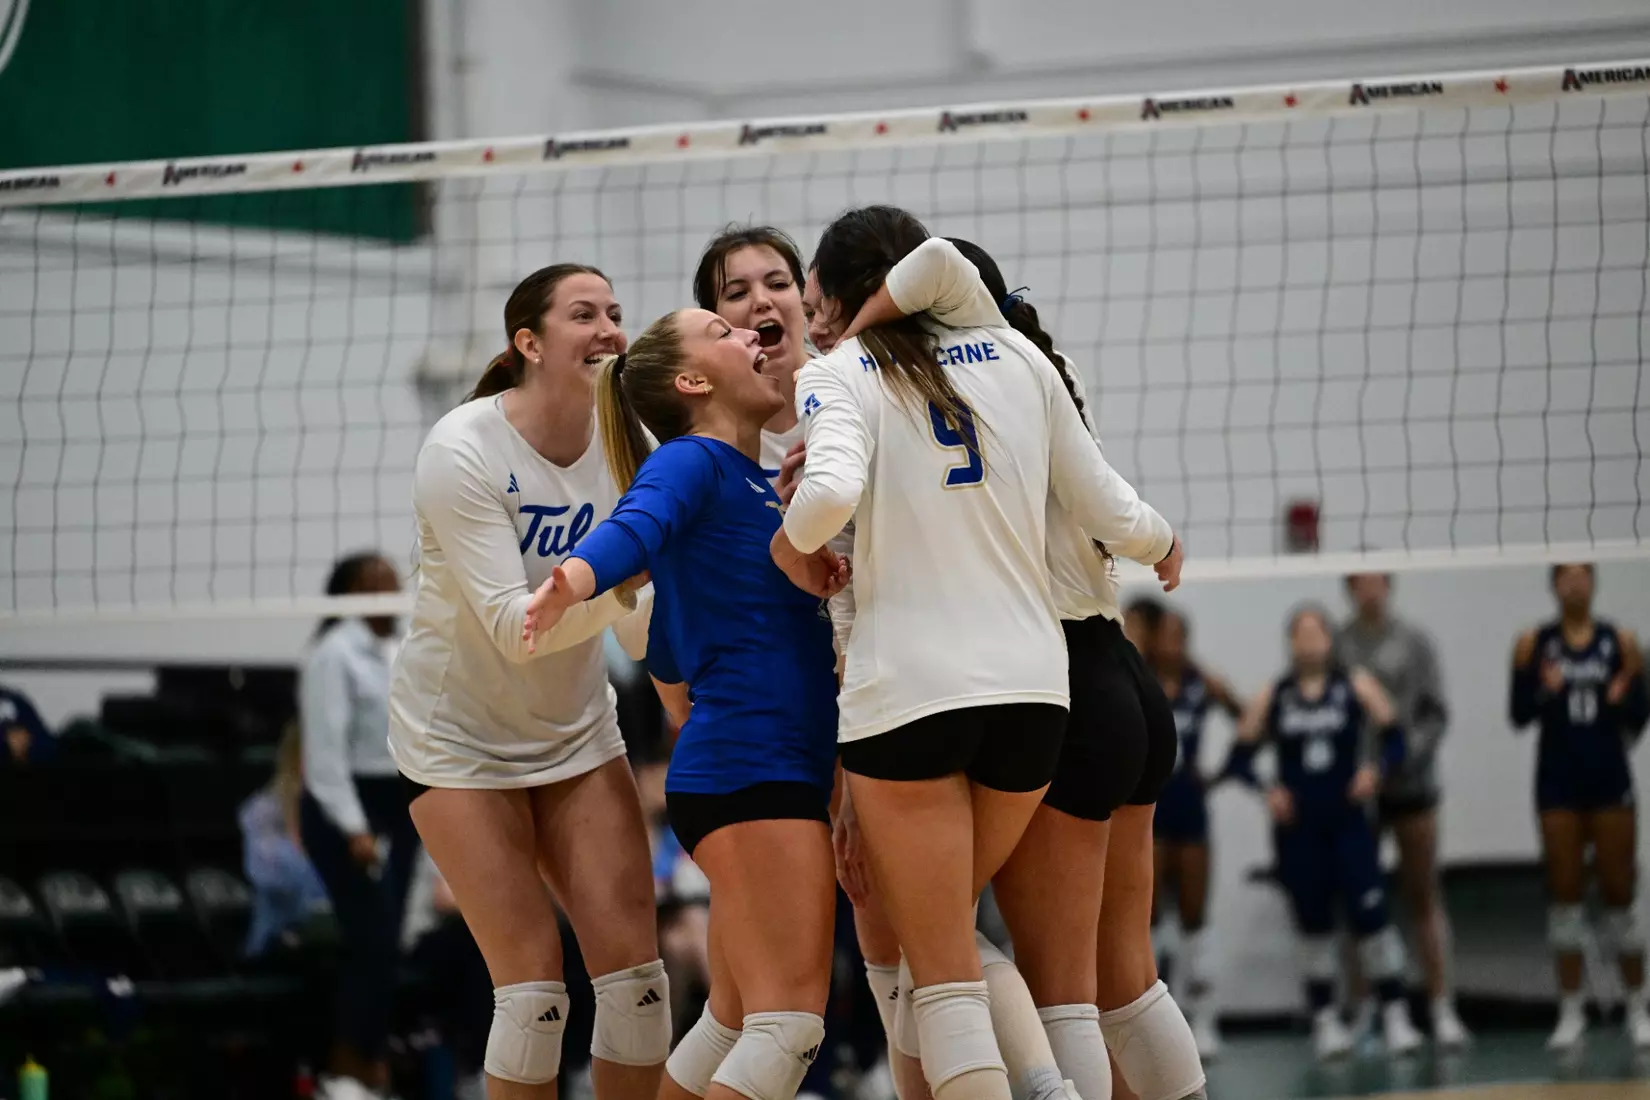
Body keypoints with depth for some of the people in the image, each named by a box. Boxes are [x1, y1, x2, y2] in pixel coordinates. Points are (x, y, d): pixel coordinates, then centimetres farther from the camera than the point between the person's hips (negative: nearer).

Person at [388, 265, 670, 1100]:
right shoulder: (462, 450, -22)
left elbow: (642, 632, -9)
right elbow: (514, 627, -27)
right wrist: (622, 573, -37)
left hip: (575, 730, 5)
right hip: (460, 738, -5)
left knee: (632, 963, -5)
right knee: (533, 981, -10)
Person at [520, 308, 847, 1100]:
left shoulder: (757, 483, 20)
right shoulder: (691, 463, -5)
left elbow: (668, 661, 27)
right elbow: (633, 529, -29)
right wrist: (572, 583, -51)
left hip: (784, 777, 10)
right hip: (748, 773, -10)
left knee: (737, 1025, 14)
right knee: (790, 1025, -17)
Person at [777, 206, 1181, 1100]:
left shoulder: (837, 375, 0)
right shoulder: (1016, 355, 11)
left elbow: (832, 490, -21)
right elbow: (1104, 506, 13)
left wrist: (793, 540, -1)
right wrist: (1161, 544, 34)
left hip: (906, 691, -4)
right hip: (1031, 687, 4)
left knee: (940, 971, 1)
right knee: (950, 929, 22)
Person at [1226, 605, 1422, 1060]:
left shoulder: (1356, 686, 3)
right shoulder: (1272, 698, 5)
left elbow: (1394, 738, 1)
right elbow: (1240, 757, 6)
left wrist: (1374, 768, -18)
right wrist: (1266, 790, -10)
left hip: (1348, 821, -1)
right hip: (1296, 827, 1)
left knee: (1370, 915, -11)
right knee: (1313, 924, 4)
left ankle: (1395, 1014, -6)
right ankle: (1325, 1019, 14)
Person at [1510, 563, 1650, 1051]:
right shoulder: (1534, 644, 0)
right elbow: (1519, 715, -2)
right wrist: (1544, 692, -21)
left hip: (1610, 780, 0)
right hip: (1559, 783, 0)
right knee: (1565, 894, 2)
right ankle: (1571, 1010, 7)